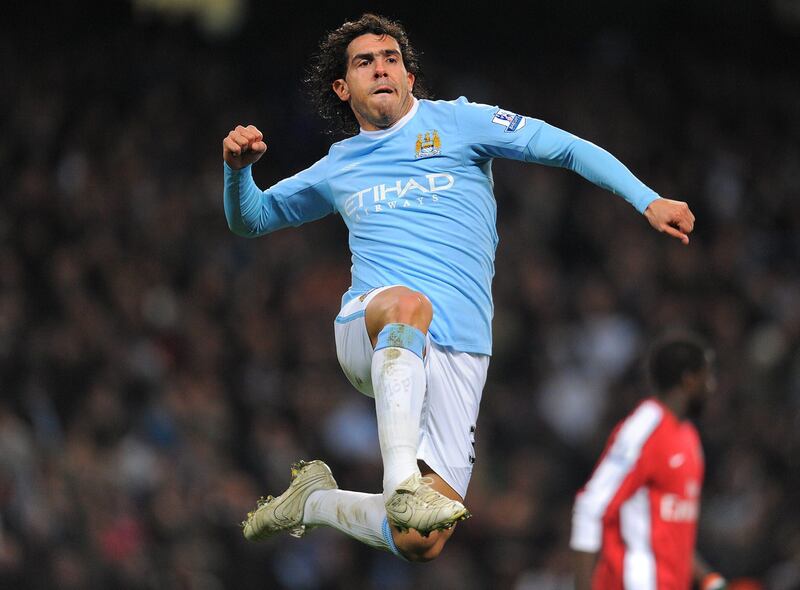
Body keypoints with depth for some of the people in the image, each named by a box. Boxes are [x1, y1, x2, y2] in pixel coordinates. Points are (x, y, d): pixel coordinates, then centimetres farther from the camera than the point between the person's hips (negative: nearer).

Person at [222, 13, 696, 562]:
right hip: (364, 328, 0)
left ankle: (315, 501, 19)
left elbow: (570, 149, 8)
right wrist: (239, 167, 12)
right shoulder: (338, 168, 22)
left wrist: (647, 200, -4)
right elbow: (250, 218, 34)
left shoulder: (457, 122, 13)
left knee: (420, 543, -12)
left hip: (457, 349, 0)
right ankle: (402, 482, -49)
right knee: (407, 304, -41)